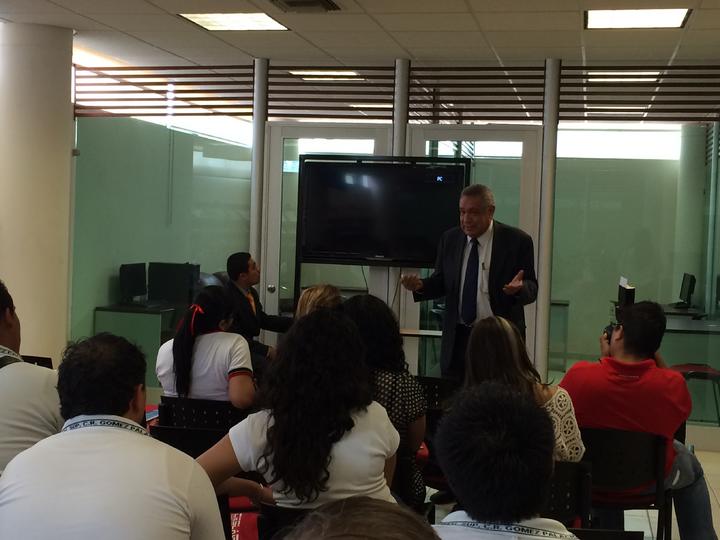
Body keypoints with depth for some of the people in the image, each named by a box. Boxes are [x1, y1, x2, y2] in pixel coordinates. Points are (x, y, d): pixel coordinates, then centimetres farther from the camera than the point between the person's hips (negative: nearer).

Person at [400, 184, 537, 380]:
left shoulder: (517, 241, -5)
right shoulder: (450, 239, 6)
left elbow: (532, 289, -3)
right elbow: (441, 283, 11)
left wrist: (519, 288, -26)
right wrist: (420, 286, -9)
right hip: (457, 337, 3)